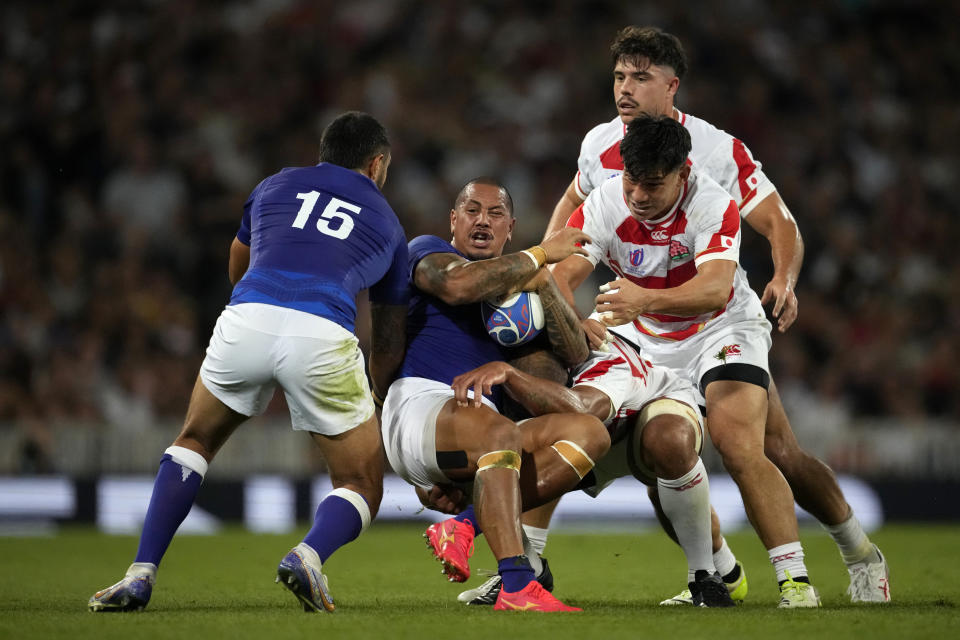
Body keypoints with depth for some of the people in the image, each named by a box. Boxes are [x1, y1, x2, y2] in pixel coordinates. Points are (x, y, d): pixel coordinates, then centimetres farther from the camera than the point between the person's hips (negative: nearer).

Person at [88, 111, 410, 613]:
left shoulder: (276, 186, 30)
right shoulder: (386, 223, 29)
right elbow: (389, 338, 37)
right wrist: (378, 394, 53)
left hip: (247, 318, 1)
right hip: (323, 336, -1)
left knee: (194, 441, 28)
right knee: (362, 488, 14)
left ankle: (141, 576, 14)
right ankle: (309, 556, -18)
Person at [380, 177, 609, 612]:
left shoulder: (514, 284, 28)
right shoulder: (428, 251, 10)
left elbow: (575, 355, 14)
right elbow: (458, 286, -17)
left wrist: (543, 286, -2)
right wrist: (541, 255, -8)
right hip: (421, 403, -7)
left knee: (590, 433, -15)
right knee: (501, 433, -38)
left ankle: (467, 527, -25)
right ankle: (516, 589, -49)